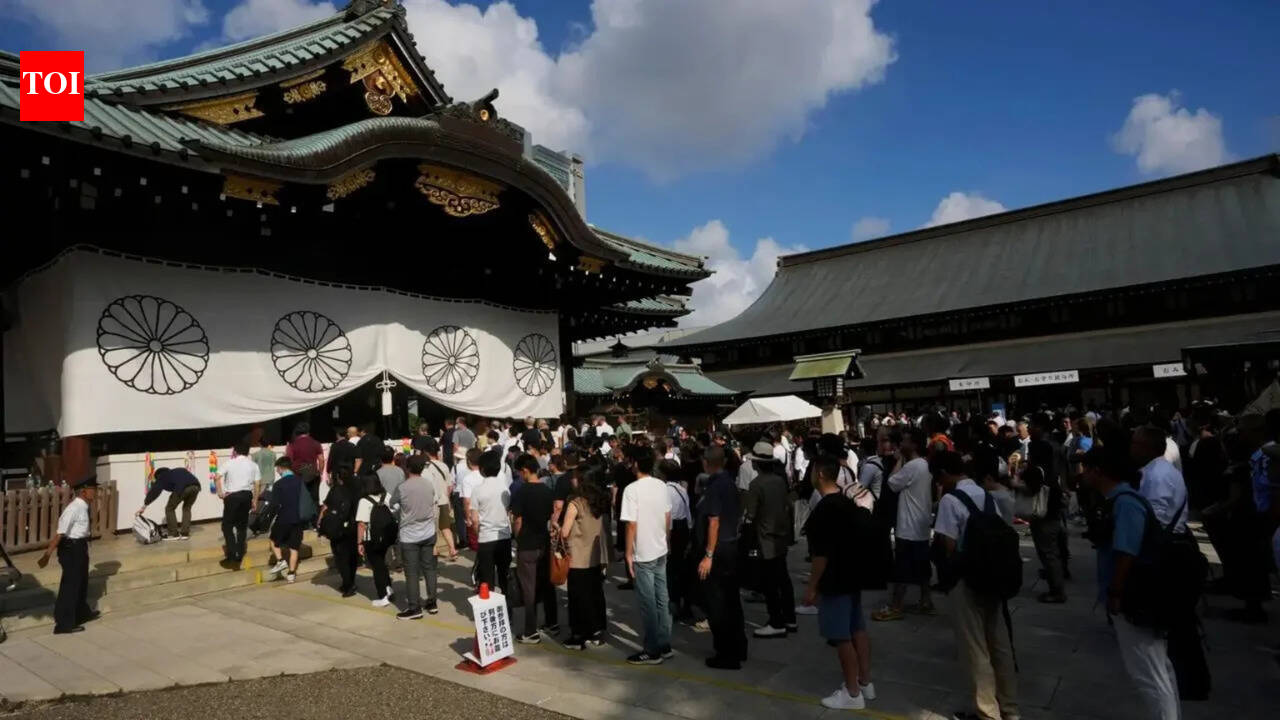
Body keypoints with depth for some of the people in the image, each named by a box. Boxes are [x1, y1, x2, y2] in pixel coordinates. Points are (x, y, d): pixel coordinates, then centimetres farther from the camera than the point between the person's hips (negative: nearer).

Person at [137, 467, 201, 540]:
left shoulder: (162, 477, 26)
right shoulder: (175, 472, 42)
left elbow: (154, 492, 19)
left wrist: (143, 507, 24)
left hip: (182, 488, -5)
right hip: (196, 486, 6)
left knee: (170, 509, 18)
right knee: (187, 508, 28)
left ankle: (174, 534, 20)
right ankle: (185, 534, 23)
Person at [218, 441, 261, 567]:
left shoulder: (230, 463, 1)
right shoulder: (253, 465, 8)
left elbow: (218, 477, -13)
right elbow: (257, 484, 2)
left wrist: (220, 493, -6)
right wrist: (254, 500, 9)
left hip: (232, 496, -4)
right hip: (246, 495, 4)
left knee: (227, 525, 5)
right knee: (242, 525, 15)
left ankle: (232, 555, -4)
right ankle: (239, 555, 19)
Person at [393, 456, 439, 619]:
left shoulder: (402, 488, -14)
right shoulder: (430, 485, -2)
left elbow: (393, 505, 4)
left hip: (409, 535, -4)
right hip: (428, 533, 4)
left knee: (411, 572, 3)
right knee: (429, 568, 13)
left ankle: (414, 608, 8)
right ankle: (432, 603, 20)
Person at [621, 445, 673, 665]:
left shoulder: (632, 489, -18)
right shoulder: (661, 486, 2)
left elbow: (632, 525, -18)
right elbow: (668, 518, 10)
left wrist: (628, 554, -9)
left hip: (643, 556, -7)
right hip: (661, 552, 7)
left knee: (648, 604, 4)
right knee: (661, 601, 15)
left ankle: (653, 651, 13)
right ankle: (664, 646, 24)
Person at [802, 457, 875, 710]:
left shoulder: (823, 509, -22)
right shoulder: (848, 502, 6)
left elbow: (821, 554, -23)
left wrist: (812, 586, -14)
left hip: (834, 582, -9)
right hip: (853, 575, 9)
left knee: (841, 637, 1)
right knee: (858, 630, 17)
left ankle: (852, 693, 11)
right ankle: (865, 683, 28)